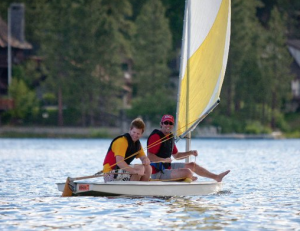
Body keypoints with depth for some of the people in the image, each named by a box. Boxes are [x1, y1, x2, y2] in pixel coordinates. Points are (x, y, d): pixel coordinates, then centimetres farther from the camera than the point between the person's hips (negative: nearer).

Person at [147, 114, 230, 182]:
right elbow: (149, 157, -26)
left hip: (166, 167, 11)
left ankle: (217, 177, 27)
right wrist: (164, 160, -20)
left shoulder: (170, 137, 12)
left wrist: (190, 153, 10)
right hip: (158, 173, -11)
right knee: (187, 172, -23)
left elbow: (176, 155, 23)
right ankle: (191, 178, 13)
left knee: (192, 165, 15)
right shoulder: (156, 136, -19)